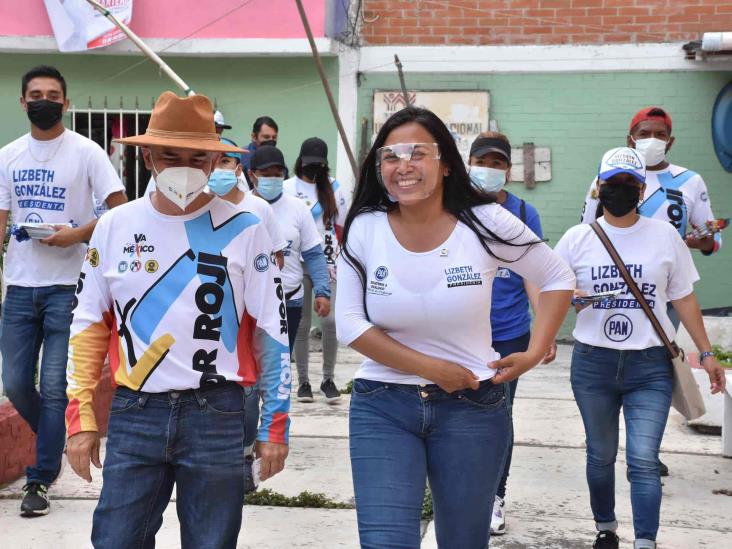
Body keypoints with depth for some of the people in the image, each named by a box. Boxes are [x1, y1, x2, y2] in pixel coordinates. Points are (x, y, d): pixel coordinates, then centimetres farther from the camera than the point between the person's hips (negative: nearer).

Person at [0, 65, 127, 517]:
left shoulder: (85, 152, -3)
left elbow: (121, 210, -5)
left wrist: (77, 234, -17)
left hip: (67, 286, -4)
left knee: (54, 388, -4)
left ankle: (40, 481, 5)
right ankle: (57, 444, 33)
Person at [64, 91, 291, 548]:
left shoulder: (244, 231, -1)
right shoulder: (115, 227, 5)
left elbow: (272, 332, 1)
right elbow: (89, 327, 9)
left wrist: (275, 424, -1)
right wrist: (81, 416, 4)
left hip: (217, 416, -1)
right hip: (134, 412, 2)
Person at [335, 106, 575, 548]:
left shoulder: (484, 223, -8)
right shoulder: (365, 229, -6)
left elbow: (558, 279, 5)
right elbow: (350, 325, -6)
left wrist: (534, 354, -4)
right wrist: (432, 369, -13)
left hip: (471, 407, 0)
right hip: (383, 405, 0)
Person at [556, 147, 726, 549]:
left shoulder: (665, 235, 3)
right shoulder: (578, 238, 3)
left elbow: (684, 299, 8)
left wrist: (706, 353, 5)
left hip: (650, 365, -1)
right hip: (593, 362, 1)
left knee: (643, 461, -10)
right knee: (601, 455, 14)